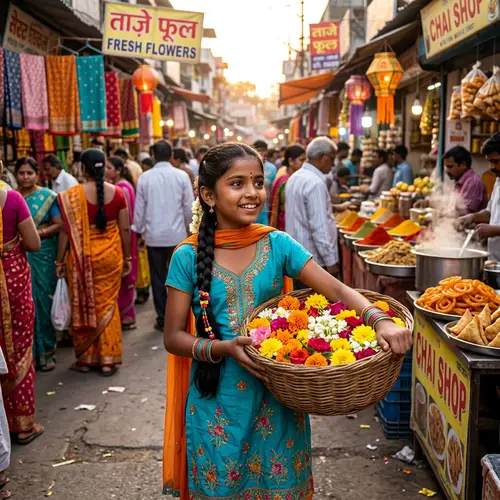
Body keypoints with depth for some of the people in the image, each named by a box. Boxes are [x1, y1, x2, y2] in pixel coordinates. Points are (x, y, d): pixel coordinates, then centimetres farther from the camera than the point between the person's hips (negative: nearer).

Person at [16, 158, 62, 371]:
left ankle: (46, 352, 15)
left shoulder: (48, 196, 0)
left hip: (42, 257, -2)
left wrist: (38, 233, -16)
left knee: (43, 303, 3)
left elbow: (60, 224, -4)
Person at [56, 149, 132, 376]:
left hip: (82, 257, -2)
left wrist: (60, 260, 1)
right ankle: (108, 360, 17)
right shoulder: (117, 193, -4)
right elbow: (125, 229, 0)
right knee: (107, 306, 12)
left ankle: (85, 359, 24)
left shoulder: (72, 195, -11)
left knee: (83, 306, 12)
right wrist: (127, 257, 11)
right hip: (110, 256, 2)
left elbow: (66, 231, -9)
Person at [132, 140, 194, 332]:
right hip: (177, 235, -1)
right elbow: (189, 206, -2)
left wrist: (140, 231, 13)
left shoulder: (145, 177, -2)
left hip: (154, 235, 1)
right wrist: (190, 228, 13)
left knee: (158, 278, 9)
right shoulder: (181, 176, -5)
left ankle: (162, 319, 13)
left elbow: (139, 208, 1)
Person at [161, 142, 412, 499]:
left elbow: (337, 289, -13)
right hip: (216, 401, -1)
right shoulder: (188, 257, -8)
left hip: (276, 397, 2)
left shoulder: (277, 245, -4)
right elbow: (174, 337, -6)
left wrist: (381, 321, -30)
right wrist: (225, 348, -22)